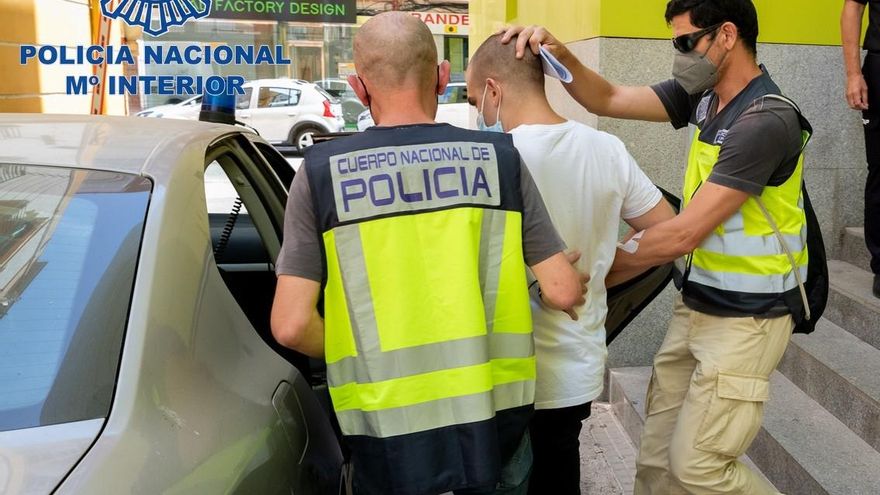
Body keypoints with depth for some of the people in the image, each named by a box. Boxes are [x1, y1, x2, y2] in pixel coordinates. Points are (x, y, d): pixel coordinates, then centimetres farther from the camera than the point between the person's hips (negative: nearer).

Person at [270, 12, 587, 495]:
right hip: (496, 419, 1)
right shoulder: (499, 157, -4)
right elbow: (563, 292, -3)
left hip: (388, 425, -1)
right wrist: (575, 284, 20)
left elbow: (291, 325, -10)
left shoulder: (322, 171, -6)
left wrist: (352, 354, 10)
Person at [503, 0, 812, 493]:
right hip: (695, 304, 7)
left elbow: (684, 234, -22)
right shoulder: (703, 96, 4)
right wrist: (560, 54, -12)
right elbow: (608, 100, 6)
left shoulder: (766, 121, -20)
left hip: (747, 317, -7)